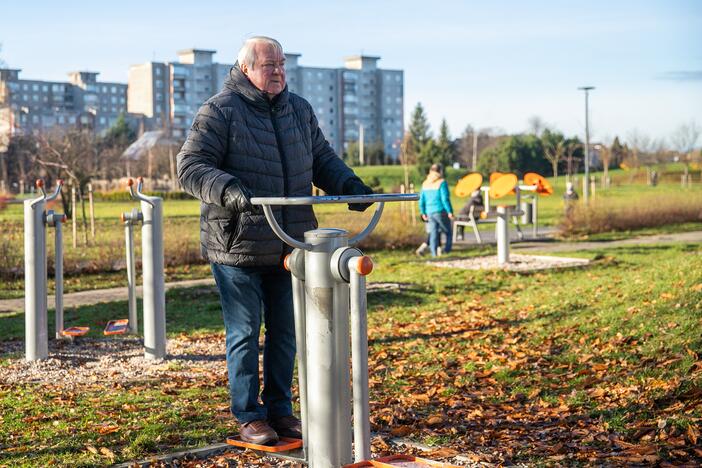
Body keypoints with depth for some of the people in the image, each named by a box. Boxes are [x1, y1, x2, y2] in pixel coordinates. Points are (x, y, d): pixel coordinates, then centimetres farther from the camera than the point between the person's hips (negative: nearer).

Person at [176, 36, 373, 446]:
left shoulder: (300, 110, 12)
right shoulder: (219, 112, -8)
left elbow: (323, 159, 20)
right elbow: (191, 167, -13)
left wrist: (349, 185, 1)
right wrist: (229, 190, -30)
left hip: (288, 244, 6)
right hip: (237, 246, -6)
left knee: (285, 331, 12)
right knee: (245, 334, 3)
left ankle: (280, 409, 25)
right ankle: (249, 417, 14)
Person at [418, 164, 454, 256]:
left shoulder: (425, 184, 9)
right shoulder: (442, 182, -9)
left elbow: (421, 200, 10)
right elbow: (445, 199, -15)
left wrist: (423, 213, 18)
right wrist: (450, 211, -12)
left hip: (430, 213, 5)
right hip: (441, 211, -5)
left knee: (433, 233, 5)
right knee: (448, 231, 11)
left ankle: (434, 252, -2)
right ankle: (447, 249, 5)